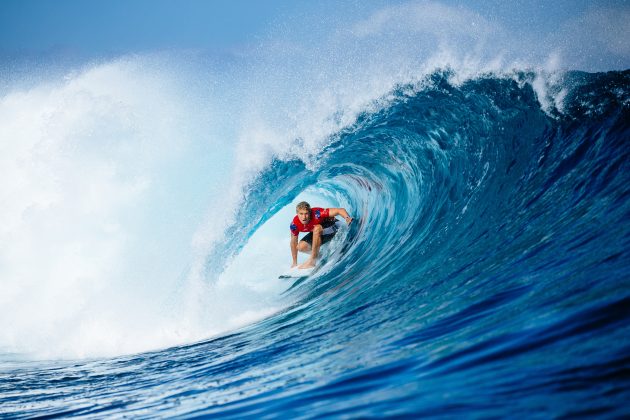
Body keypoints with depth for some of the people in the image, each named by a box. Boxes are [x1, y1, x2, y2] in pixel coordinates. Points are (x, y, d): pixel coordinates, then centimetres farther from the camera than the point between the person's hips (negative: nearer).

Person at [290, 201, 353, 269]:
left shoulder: (316, 214, -36)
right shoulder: (295, 224, -21)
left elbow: (340, 210, -38)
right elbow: (293, 242, -6)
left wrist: (347, 218, -60)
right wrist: (294, 263, 0)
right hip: (316, 233, 5)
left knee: (317, 228, -35)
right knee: (301, 247, -14)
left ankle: (312, 261, -28)